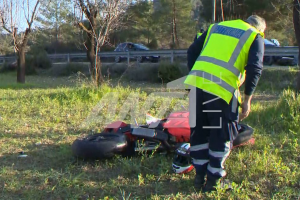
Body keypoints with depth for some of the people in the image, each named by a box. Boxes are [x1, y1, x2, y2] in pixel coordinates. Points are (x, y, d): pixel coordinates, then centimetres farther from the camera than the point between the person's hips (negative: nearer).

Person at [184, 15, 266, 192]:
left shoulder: (216, 26, 25)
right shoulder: (256, 37, 12)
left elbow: (192, 51, 20)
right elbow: (254, 69, -2)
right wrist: (247, 99, 3)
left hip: (196, 83, 5)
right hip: (222, 89, -4)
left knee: (199, 131, 17)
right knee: (222, 135, 11)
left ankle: (200, 176, 26)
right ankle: (214, 179, 19)